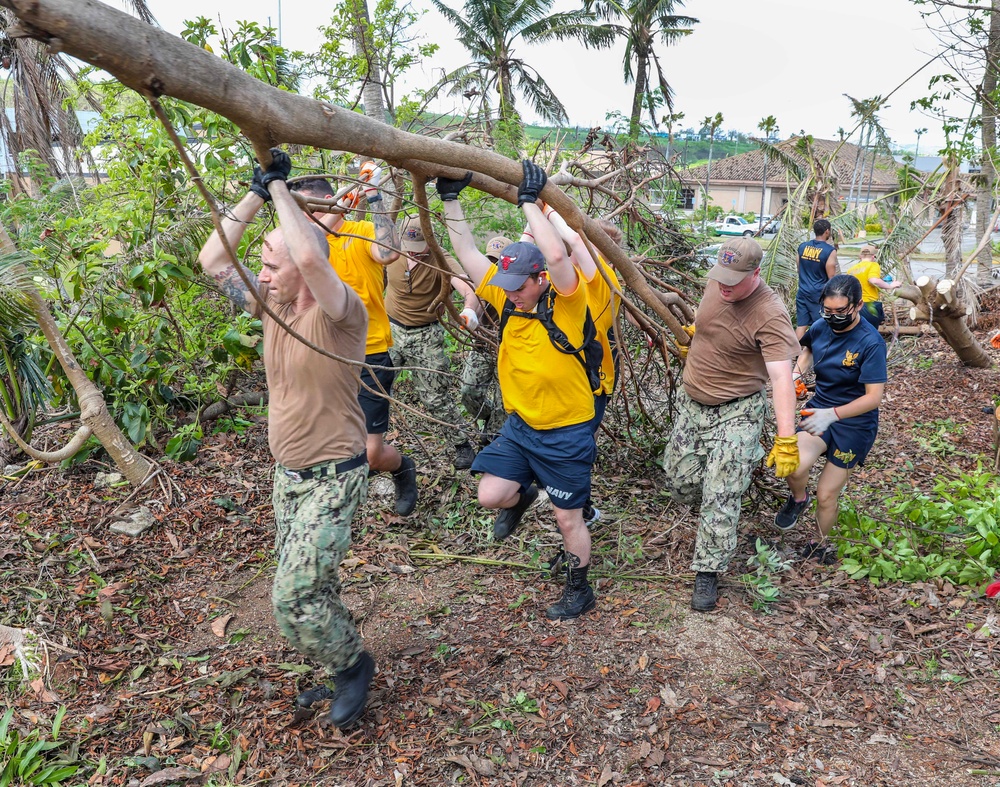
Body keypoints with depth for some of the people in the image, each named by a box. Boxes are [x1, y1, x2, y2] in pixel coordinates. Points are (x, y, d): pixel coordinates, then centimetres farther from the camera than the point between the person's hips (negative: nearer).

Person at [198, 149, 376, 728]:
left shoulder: (340, 313, -22)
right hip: (288, 472, 8)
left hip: (333, 477, -8)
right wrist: (257, 193, -5)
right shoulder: (272, 306, 1)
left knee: (293, 596, -9)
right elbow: (213, 260, 1)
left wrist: (280, 189, -25)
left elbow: (310, 256, -41)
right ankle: (341, 658, 42)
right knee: (306, 583, 19)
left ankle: (352, 663, 18)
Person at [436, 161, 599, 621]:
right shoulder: (506, 299, -3)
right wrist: (450, 198, -10)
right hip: (519, 425, 5)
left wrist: (529, 201, -30)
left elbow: (557, 254, -37)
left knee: (568, 516, 8)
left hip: (566, 432, -5)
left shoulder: (567, 303, -18)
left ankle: (580, 590, 31)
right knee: (491, 495, -2)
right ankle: (522, 497, 35)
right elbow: (466, 251, -4)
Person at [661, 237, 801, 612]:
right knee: (679, 480, 13)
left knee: (720, 499, -4)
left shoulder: (770, 315, -26)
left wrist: (786, 439, -37)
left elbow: (781, 377, -32)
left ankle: (707, 575, 12)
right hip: (691, 403, 7)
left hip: (736, 413, -6)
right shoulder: (715, 284, -6)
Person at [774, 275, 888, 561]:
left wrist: (832, 414, -36)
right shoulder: (820, 327, -6)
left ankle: (819, 547, 33)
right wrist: (796, 372, -1)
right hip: (819, 409, 3)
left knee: (826, 495, 4)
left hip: (854, 422, -3)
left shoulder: (871, 342, -21)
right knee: (795, 466, -27)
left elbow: (874, 397, -23)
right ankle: (798, 499, 9)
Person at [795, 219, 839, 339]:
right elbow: (831, 278, -9)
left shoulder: (803, 246, 5)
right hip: (819, 294, -5)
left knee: (801, 325, 7)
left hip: (802, 292, 5)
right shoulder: (829, 250, -11)